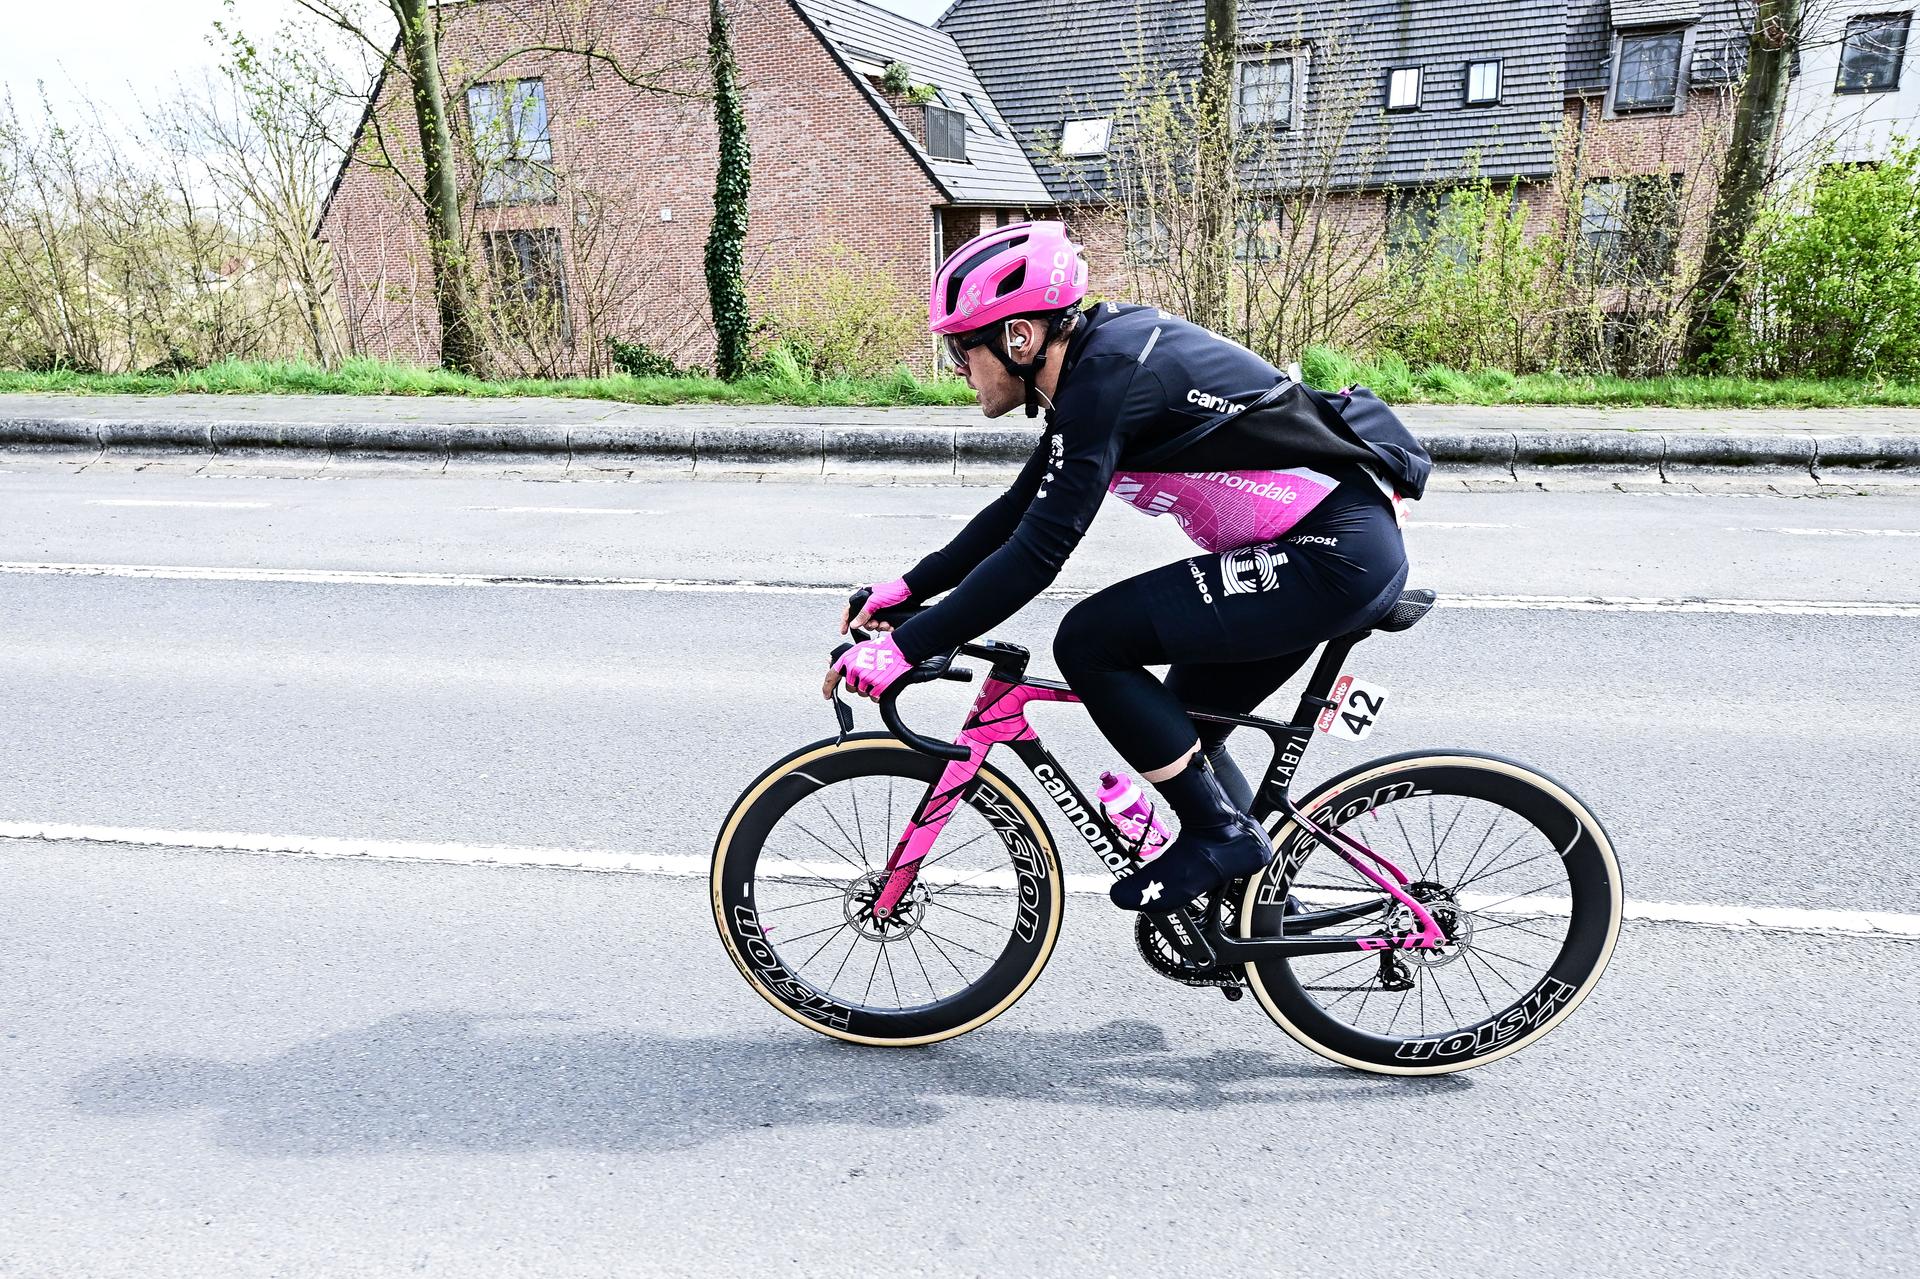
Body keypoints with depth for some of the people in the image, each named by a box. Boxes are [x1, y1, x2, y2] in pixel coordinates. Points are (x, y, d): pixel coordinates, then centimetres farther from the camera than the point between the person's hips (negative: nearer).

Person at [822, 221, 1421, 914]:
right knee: (1183, 730, 17)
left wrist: (904, 648, -19)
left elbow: (1036, 553, -24)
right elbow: (1017, 510, 15)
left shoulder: (1107, 380, -20)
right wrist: (907, 588, 13)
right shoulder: (1100, 357, 10)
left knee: (1089, 642, -14)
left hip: (1333, 556, -10)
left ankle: (1220, 835, -1)